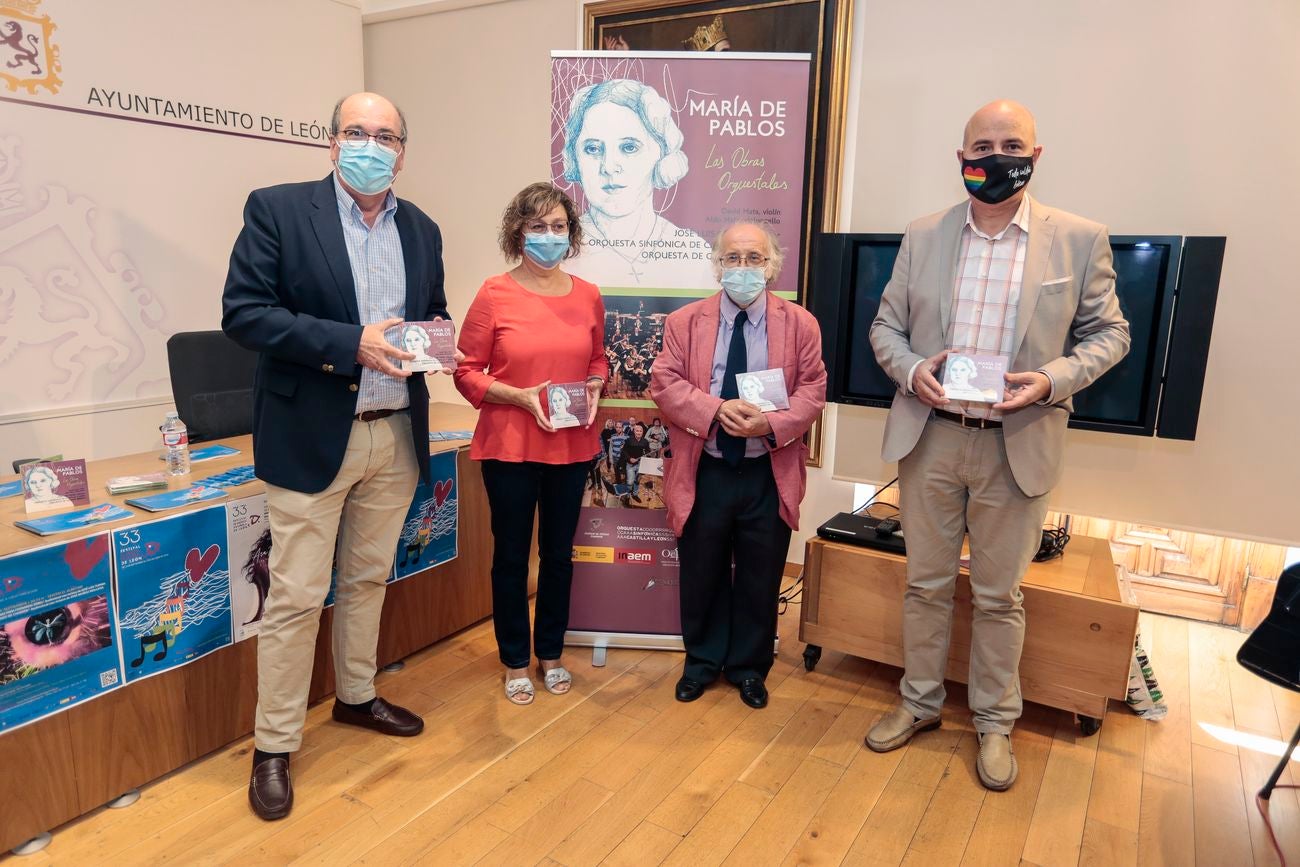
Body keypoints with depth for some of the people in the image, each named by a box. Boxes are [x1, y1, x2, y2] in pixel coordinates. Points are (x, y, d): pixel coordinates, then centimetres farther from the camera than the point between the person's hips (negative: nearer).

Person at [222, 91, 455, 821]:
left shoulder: (422, 229, 10)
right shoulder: (277, 209, -6)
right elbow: (243, 311, -12)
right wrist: (349, 342, -23)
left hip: (397, 435, 5)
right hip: (313, 436, -5)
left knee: (369, 578, 19)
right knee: (296, 597, 2)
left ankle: (357, 696, 38)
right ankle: (275, 745, 18)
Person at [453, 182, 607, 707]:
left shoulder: (587, 295, 3)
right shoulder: (495, 294, -8)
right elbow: (467, 371, -6)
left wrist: (595, 389, -4)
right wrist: (521, 397, -18)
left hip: (572, 447, 3)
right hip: (509, 446, -3)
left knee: (559, 553, 15)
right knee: (511, 556, 9)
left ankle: (551, 653, 34)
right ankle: (516, 661, 28)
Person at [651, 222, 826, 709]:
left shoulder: (800, 324, 1)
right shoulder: (684, 322, 1)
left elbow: (812, 391, -3)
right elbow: (665, 384, -6)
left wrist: (772, 423, -22)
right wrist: (717, 409, -22)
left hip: (769, 476, 0)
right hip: (703, 473, 0)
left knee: (760, 580, 13)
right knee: (701, 576, 14)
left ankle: (749, 667, 34)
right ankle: (702, 661, 35)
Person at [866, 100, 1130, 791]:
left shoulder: (1080, 239, -1)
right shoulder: (924, 236, 4)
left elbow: (1109, 333, 4)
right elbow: (885, 325, 9)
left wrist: (1054, 379, -15)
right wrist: (910, 368, -12)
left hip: (1018, 444, -1)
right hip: (929, 439, 2)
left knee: (998, 596, 11)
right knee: (926, 583, 14)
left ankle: (995, 722, 31)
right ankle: (919, 704, 32)